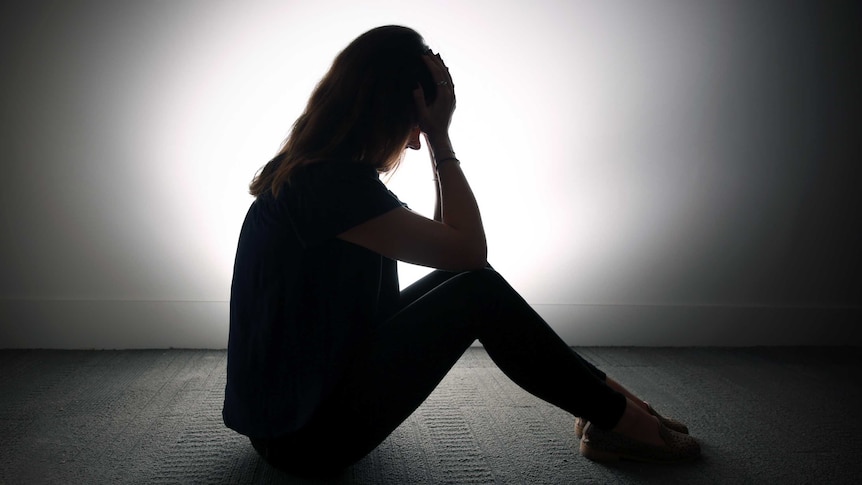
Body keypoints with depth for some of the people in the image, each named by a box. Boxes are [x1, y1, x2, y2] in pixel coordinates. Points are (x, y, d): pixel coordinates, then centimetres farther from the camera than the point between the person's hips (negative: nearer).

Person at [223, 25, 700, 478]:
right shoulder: (332, 182, -25)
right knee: (478, 292, -13)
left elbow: (445, 244, 12)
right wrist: (441, 137, -12)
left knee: (464, 281, 5)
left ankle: (603, 394, 12)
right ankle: (616, 418, 3)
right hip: (306, 436, -9)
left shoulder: (308, 168, 7)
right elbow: (469, 249, -19)